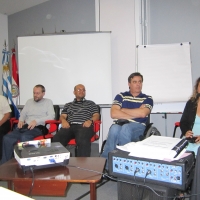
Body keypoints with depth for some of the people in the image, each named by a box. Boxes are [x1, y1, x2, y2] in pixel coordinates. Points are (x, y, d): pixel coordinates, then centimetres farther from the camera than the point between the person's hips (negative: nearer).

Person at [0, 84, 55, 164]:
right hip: (26, 127, 5)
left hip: (38, 128, -5)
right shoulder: (29, 101, 24)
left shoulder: (48, 102, 8)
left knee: (24, 137, -37)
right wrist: (21, 120, -1)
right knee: (7, 138, -19)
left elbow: (51, 116, -5)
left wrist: (36, 121, -17)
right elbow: (23, 114, 25)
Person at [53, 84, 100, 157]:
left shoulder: (91, 103, 28)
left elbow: (96, 115, 16)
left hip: (84, 126, -2)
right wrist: (64, 120, -5)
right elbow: (62, 116, 21)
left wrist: (90, 120, -8)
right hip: (70, 126, 2)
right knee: (56, 139, -33)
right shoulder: (68, 105, 33)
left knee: (82, 140, -40)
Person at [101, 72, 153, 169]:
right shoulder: (120, 96, 15)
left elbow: (142, 113, -7)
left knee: (125, 129, -37)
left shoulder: (147, 99, 13)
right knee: (114, 129, -36)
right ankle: (105, 164, -30)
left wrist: (122, 110, 2)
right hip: (119, 124, 1)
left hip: (138, 127, -1)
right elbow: (113, 114, 0)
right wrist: (134, 116, -4)